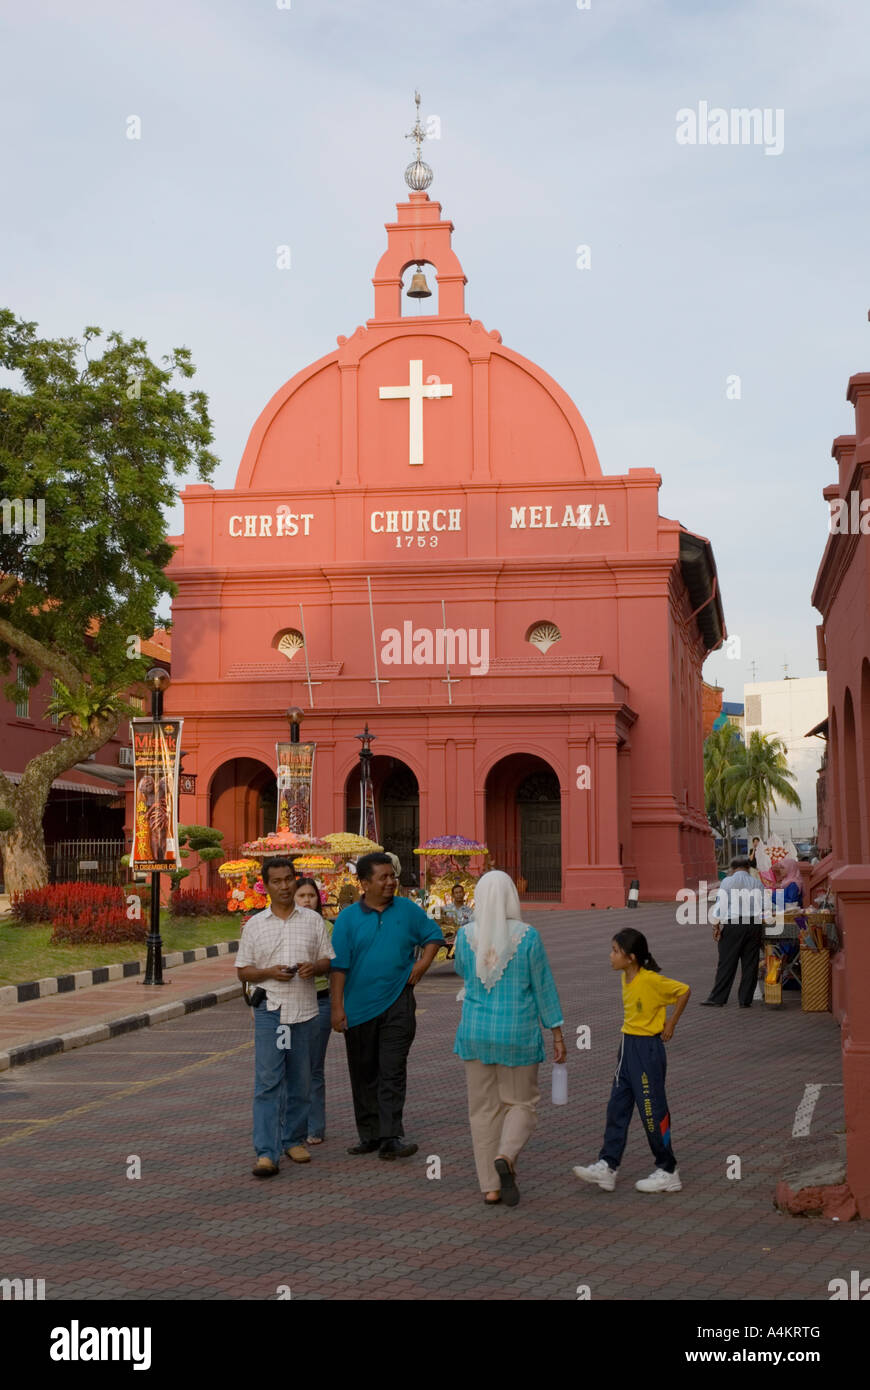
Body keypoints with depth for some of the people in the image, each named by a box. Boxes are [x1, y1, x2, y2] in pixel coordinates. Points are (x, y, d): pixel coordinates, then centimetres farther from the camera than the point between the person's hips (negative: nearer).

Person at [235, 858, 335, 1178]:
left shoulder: (313, 920, 8)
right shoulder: (255, 924, 5)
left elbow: (329, 960, 11)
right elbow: (242, 970, 6)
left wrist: (314, 967, -11)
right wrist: (270, 972, -12)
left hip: (305, 1010, 2)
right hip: (270, 1010, -2)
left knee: (300, 1082, 10)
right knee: (267, 1081, -9)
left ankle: (294, 1139, 26)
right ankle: (266, 1154, -12)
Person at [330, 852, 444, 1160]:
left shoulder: (407, 910, 4)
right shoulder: (348, 918, -1)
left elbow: (433, 935, 17)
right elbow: (338, 965, -3)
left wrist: (423, 963, 0)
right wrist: (337, 1007, -8)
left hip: (397, 1004, 0)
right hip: (359, 1007, 1)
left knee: (392, 1072, -7)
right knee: (364, 1075, 9)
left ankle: (391, 1137, -9)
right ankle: (369, 1135, 20)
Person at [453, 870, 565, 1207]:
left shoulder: (466, 935, -6)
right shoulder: (527, 936, -12)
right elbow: (544, 986, -5)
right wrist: (557, 1034, 4)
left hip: (476, 1031, 2)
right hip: (518, 1034, -2)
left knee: (483, 1107, 11)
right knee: (521, 1102, 12)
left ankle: (490, 1186, 10)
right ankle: (505, 1157, -15)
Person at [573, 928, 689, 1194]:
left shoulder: (651, 980, -19)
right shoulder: (626, 978, 6)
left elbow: (683, 991, -14)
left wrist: (670, 1024, -8)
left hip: (648, 1048, -9)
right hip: (628, 1045, 9)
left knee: (652, 1110, 0)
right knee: (617, 1107, 8)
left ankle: (667, 1172, 12)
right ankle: (607, 1166, 12)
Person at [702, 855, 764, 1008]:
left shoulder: (727, 882, -3)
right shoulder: (756, 883, 7)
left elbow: (721, 905, -7)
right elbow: (762, 908, 10)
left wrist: (716, 926, -1)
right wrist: (761, 929, 18)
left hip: (733, 925, -3)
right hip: (754, 925, 3)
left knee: (727, 963, 0)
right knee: (750, 964, 7)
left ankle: (717, 999, 3)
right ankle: (745, 1000, 9)